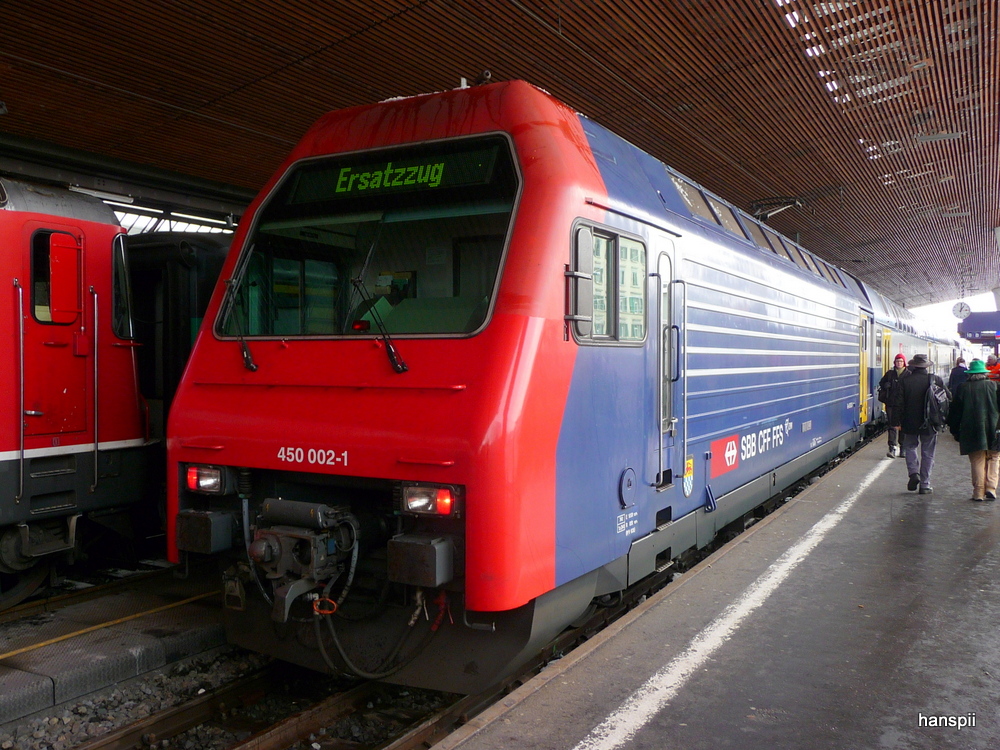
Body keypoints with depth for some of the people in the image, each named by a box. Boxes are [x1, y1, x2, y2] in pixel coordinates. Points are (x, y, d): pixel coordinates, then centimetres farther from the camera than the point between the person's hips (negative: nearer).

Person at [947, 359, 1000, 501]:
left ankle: (978, 492, 5)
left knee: (977, 462, 6)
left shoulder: (964, 388, -2)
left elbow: (956, 411, 2)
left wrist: (955, 430, 12)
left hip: (972, 431, 0)